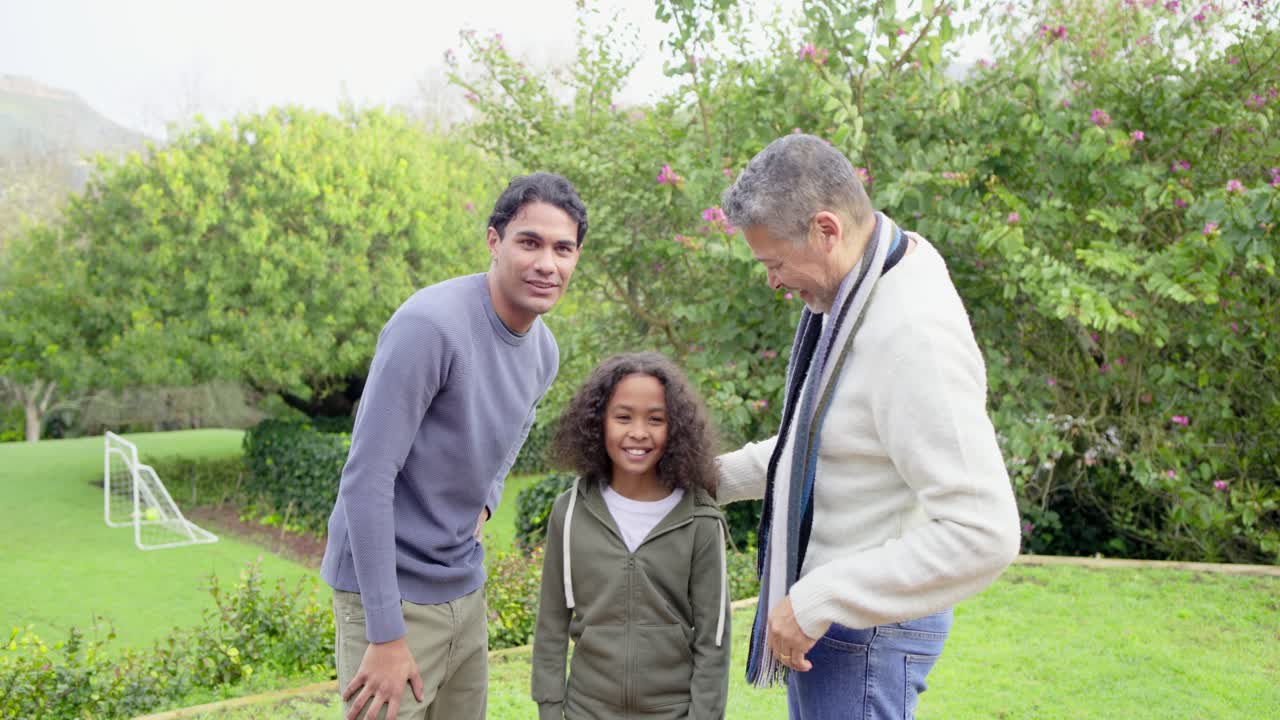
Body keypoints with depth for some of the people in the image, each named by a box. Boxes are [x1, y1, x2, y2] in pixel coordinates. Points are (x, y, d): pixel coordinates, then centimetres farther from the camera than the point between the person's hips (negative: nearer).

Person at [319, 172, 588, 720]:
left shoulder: (544, 352, 2)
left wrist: (482, 506, 3)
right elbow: (366, 479, -22)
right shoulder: (430, 325, -22)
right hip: (390, 591, -7)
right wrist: (386, 635, -21)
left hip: (465, 588, 7)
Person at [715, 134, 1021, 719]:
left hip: (866, 630, -9)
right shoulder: (845, 297, 3)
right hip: (818, 607, 9)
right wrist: (719, 478, 10)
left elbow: (982, 533, -30)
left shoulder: (914, 336, -27)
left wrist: (817, 602, -26)